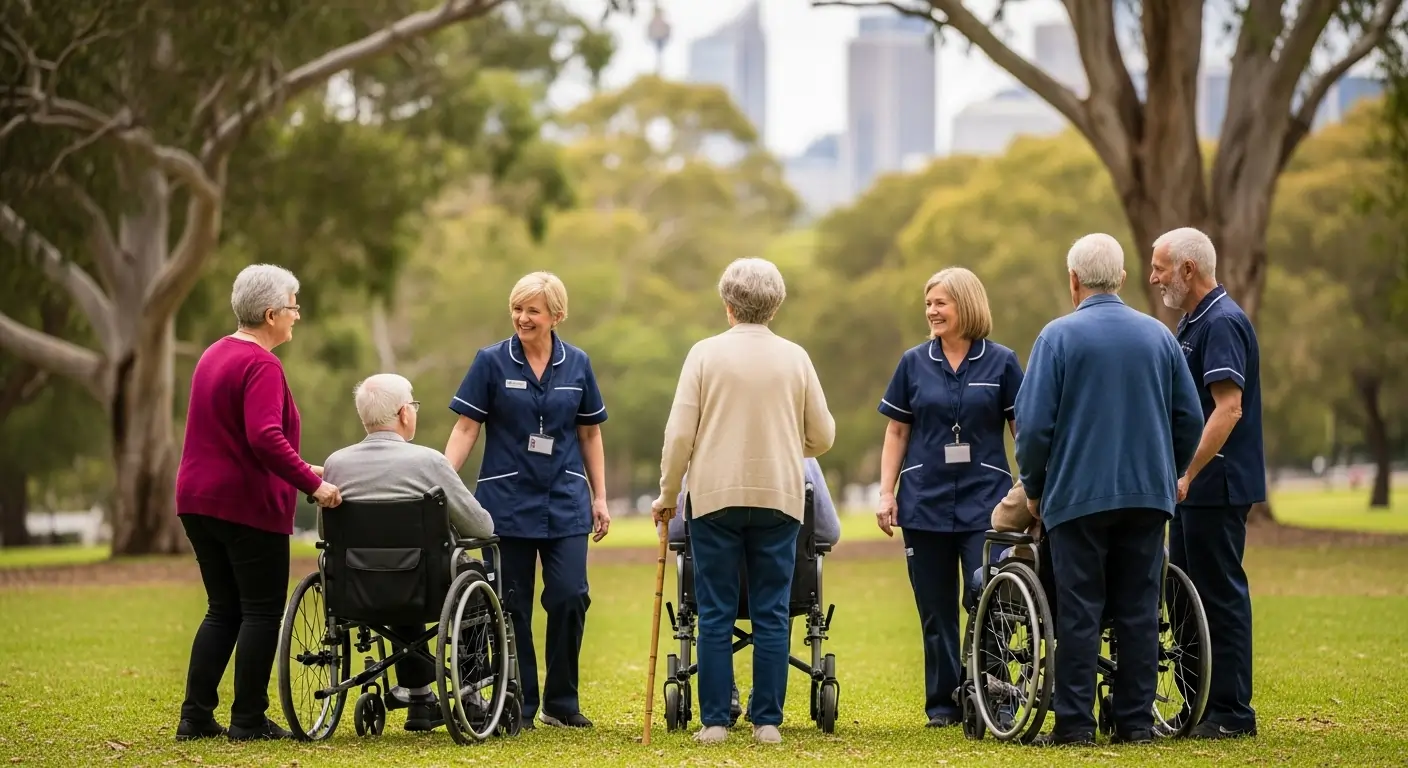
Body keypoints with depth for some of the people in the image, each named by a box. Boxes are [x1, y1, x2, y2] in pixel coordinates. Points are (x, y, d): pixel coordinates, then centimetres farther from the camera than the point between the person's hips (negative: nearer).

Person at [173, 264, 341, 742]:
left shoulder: (215, 355, 16)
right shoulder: (261, 365, -16)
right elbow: (265, 438, -28)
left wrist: (299, 471, 23)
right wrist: (313, 483, -25)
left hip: (198, 500, 9)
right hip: (247, 505, -9)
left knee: (223, 609, 14)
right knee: (262, 612, 0)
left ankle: (196, 716, 10)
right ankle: (249, 720, 1)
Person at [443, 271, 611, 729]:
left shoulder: (577, 365, 5)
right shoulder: (492, 362, -1)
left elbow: (590, 434, 12)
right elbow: (466, 428, -3)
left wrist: (599, 497, 9)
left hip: (565, 503, 1)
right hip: (508, 502, -1)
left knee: (569, 598, -9)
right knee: (512, 606, 2)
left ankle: (561, 703, 6)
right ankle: (519, 706, 12)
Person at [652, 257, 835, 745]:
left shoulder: (705, 354, -2)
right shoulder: (795, 358, 3)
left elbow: (680, 432, -5)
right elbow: (823, 436, 8)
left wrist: (668, 494, 7)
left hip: (715, 498, -1)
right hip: (779, 499, 1)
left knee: (715, 615, 3)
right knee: (771, 615, 5)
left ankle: (714, 722, 2)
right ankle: (767, 721, 4)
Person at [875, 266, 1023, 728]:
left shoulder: (1001, 362, 2)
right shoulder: (914, 364, 7)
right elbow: (896, 433, 10)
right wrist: (886, 494, 2)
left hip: (986, 500, -2)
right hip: (925, 501, 2)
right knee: (936, 611, 5)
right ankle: (942, 703, 12)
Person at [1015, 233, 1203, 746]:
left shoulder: (1059, 336, -6)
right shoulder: (1158, 335, 7)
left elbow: (1034, 424, -9)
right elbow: (1190, 418, 10)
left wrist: (1033, 488, 4)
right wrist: (1171, 474, 23)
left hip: (1078, 493, -4)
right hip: (1148, 493, 4)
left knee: (1079, 613, -1)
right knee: (1139, 612, 7)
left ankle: (1075, 723, -2)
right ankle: (1136, 720, 6)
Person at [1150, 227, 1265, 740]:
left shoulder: (1222, 324, -15)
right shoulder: (1193, 322, 16)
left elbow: (1228, 409, -23)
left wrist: (1187, 474, -26)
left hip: (1215, 485, -10)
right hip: (1195, 486, 10)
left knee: (1220, 595, -6)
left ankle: (1231, 712, -2)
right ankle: (1202, 706, 17)